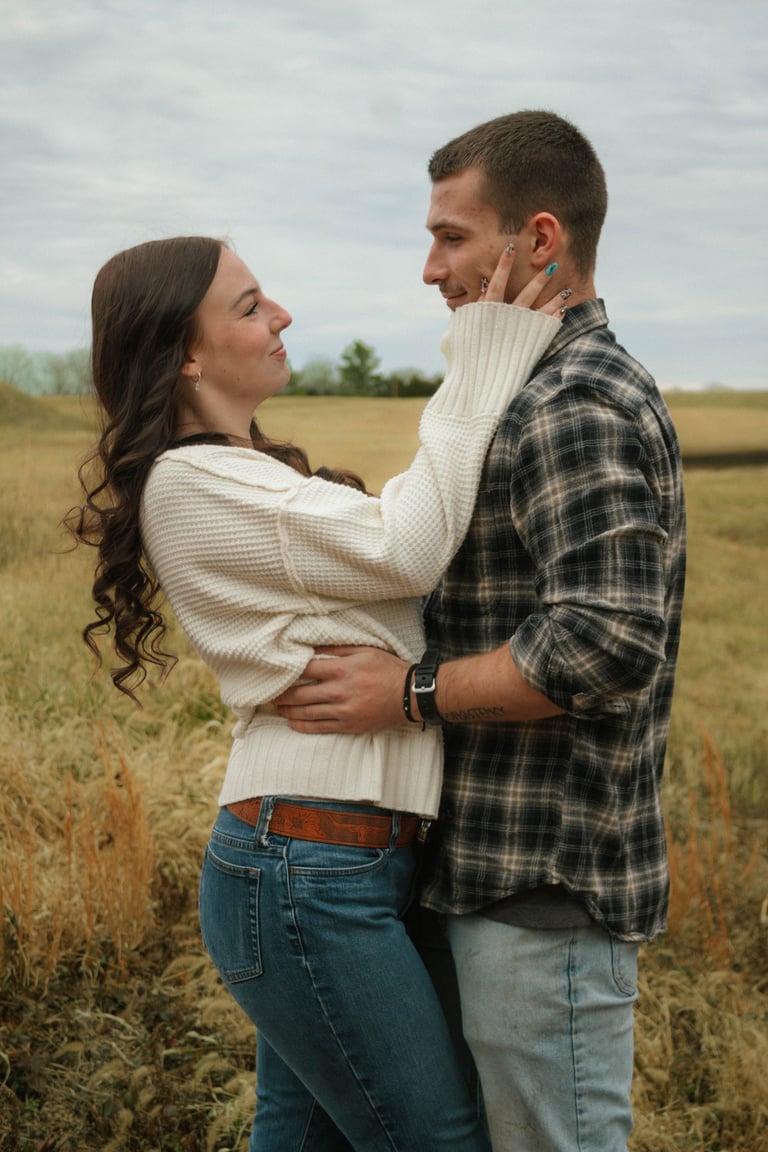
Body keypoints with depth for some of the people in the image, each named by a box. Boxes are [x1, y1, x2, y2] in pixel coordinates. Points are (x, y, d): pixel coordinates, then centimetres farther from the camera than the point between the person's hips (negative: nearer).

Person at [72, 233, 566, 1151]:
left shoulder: (248, 473, 18)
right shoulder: (189, 483, -14)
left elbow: (388, 530, 13)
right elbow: (403, 551, -18)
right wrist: (482, 363, -13)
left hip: (314, 863, 9)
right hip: (309, 876, -9)